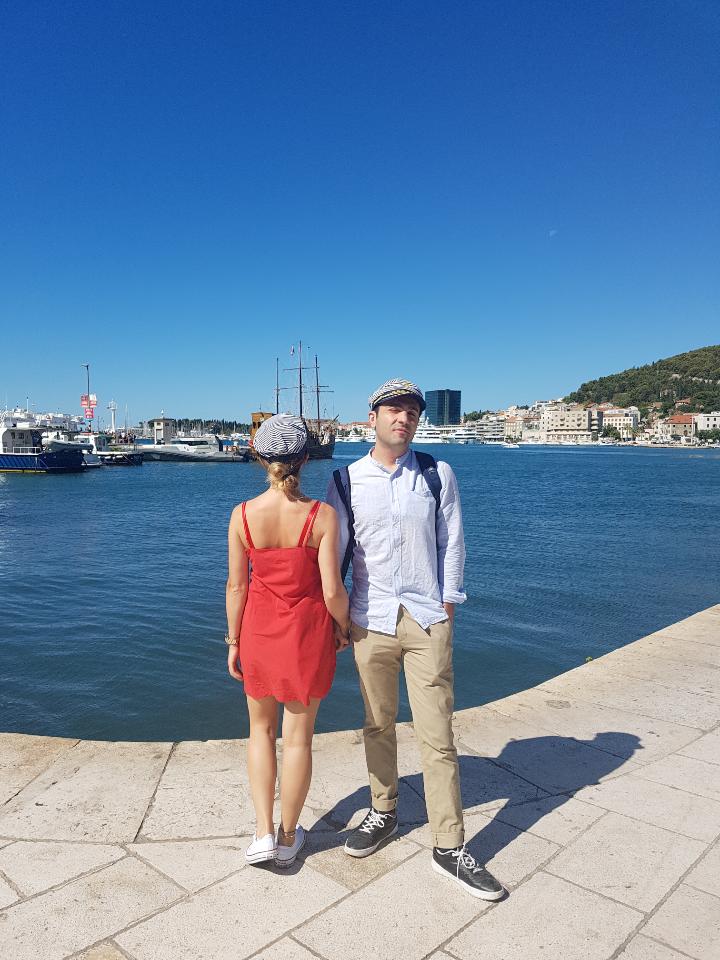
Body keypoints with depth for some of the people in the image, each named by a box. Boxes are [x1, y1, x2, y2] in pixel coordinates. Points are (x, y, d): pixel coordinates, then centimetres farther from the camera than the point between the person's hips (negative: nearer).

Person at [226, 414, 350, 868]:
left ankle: (264, 833, 20)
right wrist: (343, 627, 5)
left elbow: (236, 585, -4)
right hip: (309, 631, -1)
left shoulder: (243, 515, -12)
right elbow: (332, 592, -16)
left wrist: (234, 642, 8)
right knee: (299, 736, 16)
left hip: (260, 630, 2)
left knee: (262, 729, 24)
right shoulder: (323, 516, -17)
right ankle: (289, 837, 32)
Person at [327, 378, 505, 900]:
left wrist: (448, 602, 2)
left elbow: (452, 542, 5)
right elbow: (333, 550, 5)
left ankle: (450, 847, 17)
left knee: (438, 736, 3)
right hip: (370, 621, 1)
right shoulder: (346, 480, 0)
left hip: (428, 621, -1)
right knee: (378, 726, 16)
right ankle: (383, 813, 38)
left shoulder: (438, 474, 1)